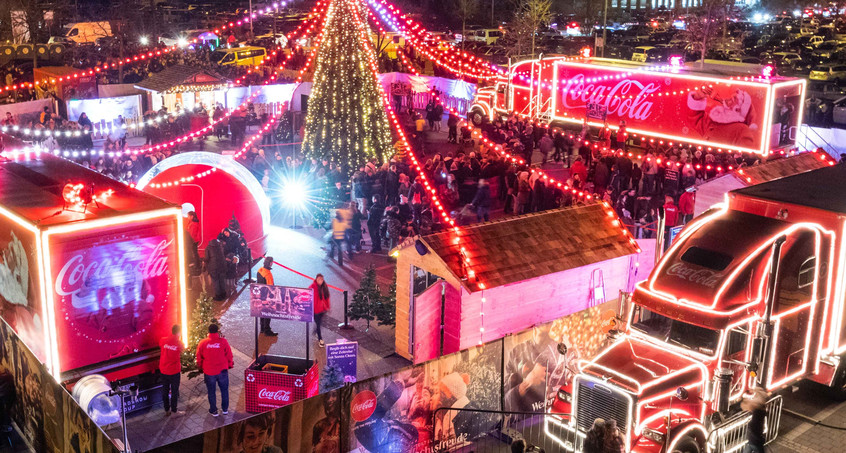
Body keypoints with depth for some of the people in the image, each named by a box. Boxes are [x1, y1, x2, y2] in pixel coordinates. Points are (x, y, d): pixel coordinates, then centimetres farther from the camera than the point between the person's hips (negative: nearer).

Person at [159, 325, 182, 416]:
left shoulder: (163, 340, -8)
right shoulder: (179, 343, -14)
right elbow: (180, 354, 0)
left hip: (163, 370, 3)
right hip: (174, 371, -3)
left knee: (165, 390, 15)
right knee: (174, 391, 8)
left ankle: (166, 410, 24)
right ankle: (174, 411, 13)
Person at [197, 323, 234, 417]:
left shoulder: (202, 343, -7)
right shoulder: (223, 341, -10)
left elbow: (199, 358, 3)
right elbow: (229, 355, -2)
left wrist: (201, 368, 18)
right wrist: (230, 365, 15)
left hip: (209, 372, 0)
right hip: (222, 370, 0)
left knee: (211, 392, 13)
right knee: (224, 390, 16)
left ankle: (213, 411, 21)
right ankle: (225, 409, 24)